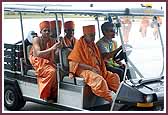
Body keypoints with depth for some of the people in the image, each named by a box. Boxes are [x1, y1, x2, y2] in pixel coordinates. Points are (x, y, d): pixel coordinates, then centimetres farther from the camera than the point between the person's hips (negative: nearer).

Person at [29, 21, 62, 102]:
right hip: (38, 62, -5)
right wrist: (51, 49, -29)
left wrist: (58, 48, -15)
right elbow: (38, 53, -20)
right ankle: (46, 95, -22)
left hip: (48, 62, 5)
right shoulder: (36, 40, -4)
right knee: (52, 72, -32)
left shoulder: (52, 41, 8)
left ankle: (53, 95, -18)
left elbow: (54, 56, 5)